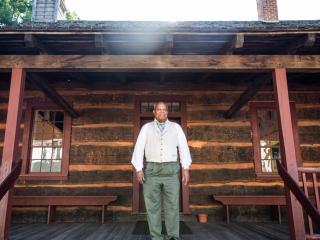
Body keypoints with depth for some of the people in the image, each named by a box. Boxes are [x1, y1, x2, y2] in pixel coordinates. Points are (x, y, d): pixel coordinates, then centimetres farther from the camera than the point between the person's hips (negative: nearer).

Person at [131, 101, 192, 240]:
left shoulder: (176, 127, 9)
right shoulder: (146, 128, 8)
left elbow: (183, 148, 3)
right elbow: (139, 148, 1)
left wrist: (186, 169, -6)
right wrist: (139, 169, -10)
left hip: (171, 170, 0)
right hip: (152, 170, 0)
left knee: (172, 206, -2)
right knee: (152, 206, 0)